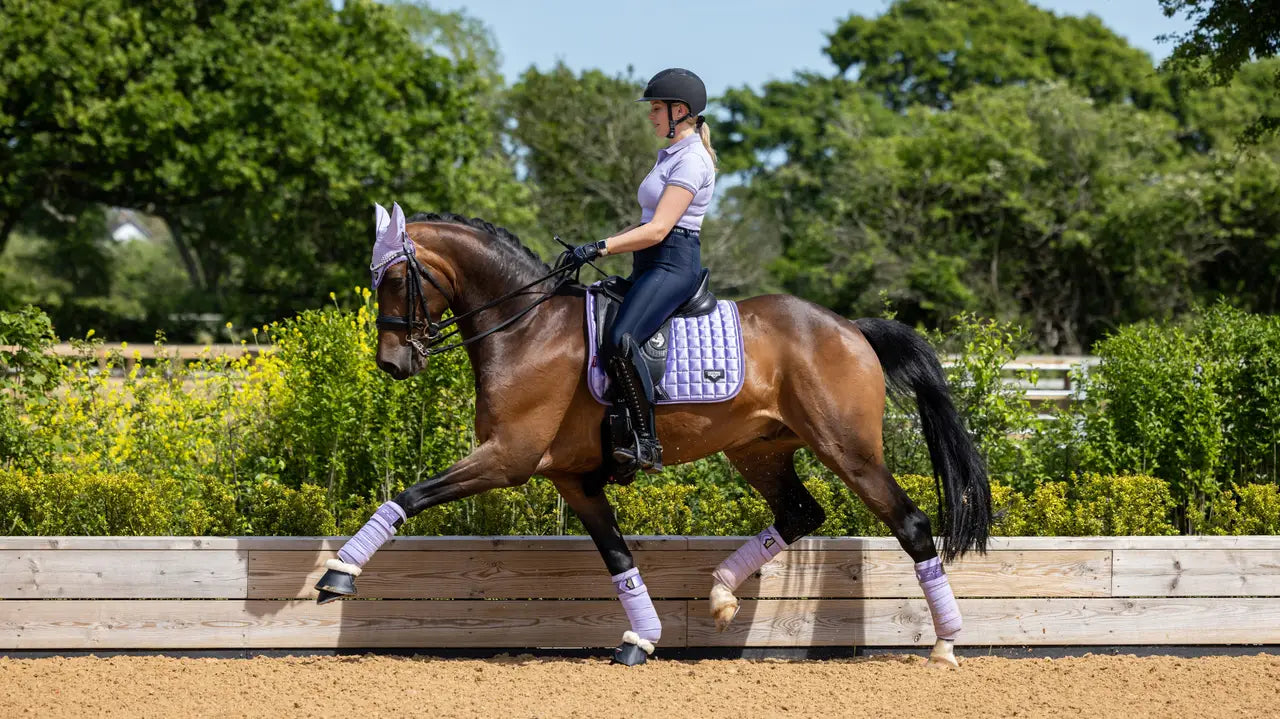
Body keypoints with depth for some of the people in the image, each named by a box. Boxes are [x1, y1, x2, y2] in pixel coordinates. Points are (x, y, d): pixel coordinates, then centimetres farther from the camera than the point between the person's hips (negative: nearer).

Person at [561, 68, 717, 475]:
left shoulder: (691, 160, -11)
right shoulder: (671, 156, 20)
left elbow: (658, 230, -19)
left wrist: (599, 248, -23)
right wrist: (600, 247, 18)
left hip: (673, 265, -11)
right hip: (651, 266, 11)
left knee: (620, 341, -31)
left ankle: (648, 444, -31)